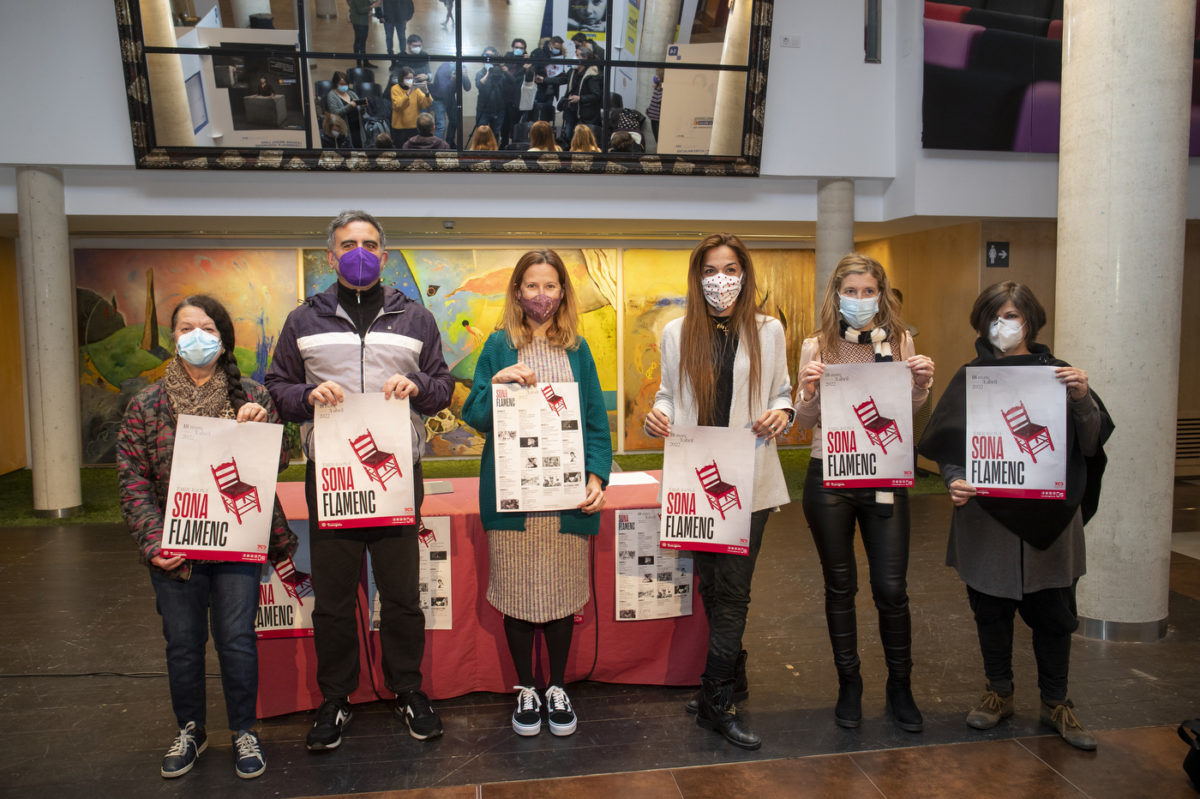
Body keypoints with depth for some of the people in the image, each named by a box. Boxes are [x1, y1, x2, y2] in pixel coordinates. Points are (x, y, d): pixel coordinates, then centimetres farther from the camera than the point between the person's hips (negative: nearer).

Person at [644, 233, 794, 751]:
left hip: (749, 478, -1)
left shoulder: (768, 331, 5)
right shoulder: (676, 333, 8)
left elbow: (781, 393, 10)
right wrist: (659, 415, -8)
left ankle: (715, 700, 8)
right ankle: (731, 677, 31)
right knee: (709, 582, 11)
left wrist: (782, 413, -12)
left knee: (731, 586, -3)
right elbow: (668, 393, 13)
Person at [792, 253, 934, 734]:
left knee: (892, 588, 2)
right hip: (829, 478, 0)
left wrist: (922, 384, -10)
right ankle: (849, 685, 27)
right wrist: (809, 391, -19)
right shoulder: (817, 347, -1)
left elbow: (910, 413, 10)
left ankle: (900, 688, 24)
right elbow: (805, 422, 1)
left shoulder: (900, 342, 3)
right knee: (840, 586, 11)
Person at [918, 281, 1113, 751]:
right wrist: (955, 480, -18)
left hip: (1049, 514, 0)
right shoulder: (970, 378, 3)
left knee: (1053, 612, 9)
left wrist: (1082, 399, -18)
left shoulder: (1058, 375, 4)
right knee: (991, 608, 10)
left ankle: (1055, 703, 26)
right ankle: (999, 694, 28)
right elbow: (945, 445, 0)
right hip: (986, 514, 0)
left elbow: (1091, 443, -1)